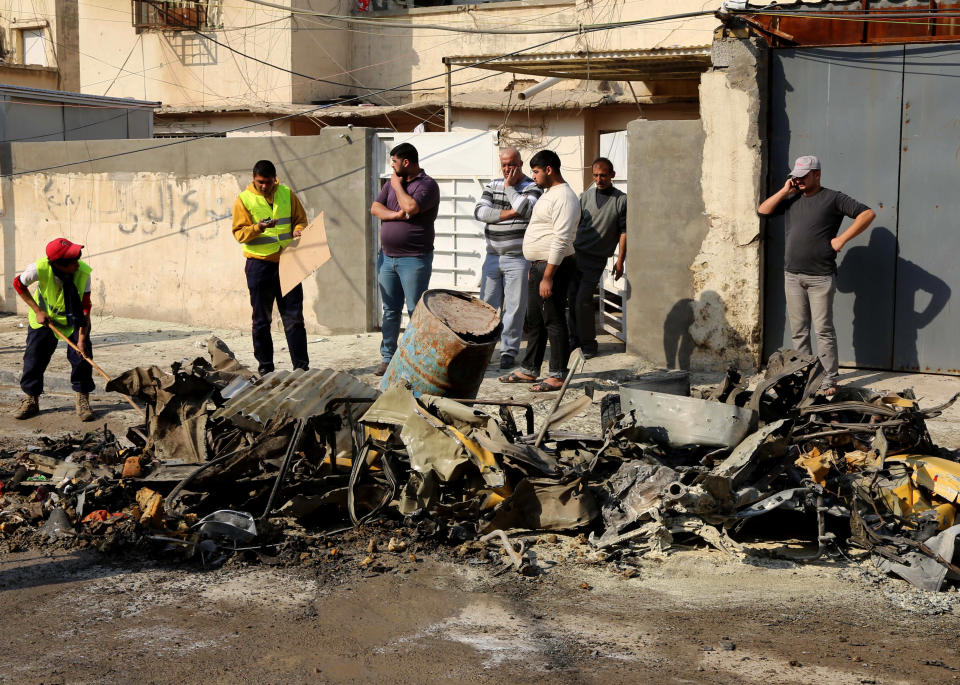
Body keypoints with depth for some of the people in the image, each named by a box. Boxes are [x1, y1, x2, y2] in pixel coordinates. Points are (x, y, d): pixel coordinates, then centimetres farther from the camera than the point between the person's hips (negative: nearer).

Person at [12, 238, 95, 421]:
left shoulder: (83, 272, -30)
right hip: (45, 318, 0)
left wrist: (82, 337, -27)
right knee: (34, 356, -1)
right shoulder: (40, 269, -33)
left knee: (82, 355, -9)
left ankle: (83, 402, 5)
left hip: (74, 320, 0)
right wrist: (38, 310, -15)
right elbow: (18, 284, -11)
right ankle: (31, 402, 16)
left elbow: (85, 308, -22)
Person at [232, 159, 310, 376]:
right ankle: (265, 366, 12)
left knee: (294, 316, 1)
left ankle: (301, 366, 3)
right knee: (262, 319, 4)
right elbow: (239, 233, -3)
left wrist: (298, 230, -8)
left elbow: (301, 219, 14)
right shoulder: (244, 199, 0)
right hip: (260, 263, -2)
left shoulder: (286, 193, 8)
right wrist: (257, 228, -22)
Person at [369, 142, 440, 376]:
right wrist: (395, 214, -13)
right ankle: (387, 358, 16)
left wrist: (398, 185, -7)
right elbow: (375, 207, 6)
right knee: (390, 310, 10)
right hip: (387, 257, 7)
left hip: (414, 259, -7)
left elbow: (411, 207, -24)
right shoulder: (392, 182, 15)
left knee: (416, 310, -3)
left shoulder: (427, 185, -8)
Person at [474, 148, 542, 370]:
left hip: (518, 258, -4)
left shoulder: (532, 187, -1)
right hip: (493, 257, 4)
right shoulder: (493, 186, 12)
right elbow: (479, 211, -1)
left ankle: (509, 351, 6)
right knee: (487, 304, 5)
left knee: (515, 307, -1)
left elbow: (525, 209, -20)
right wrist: (507, 214, -12)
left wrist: (509, 187, -8)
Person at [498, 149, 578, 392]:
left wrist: (548, 276, -26)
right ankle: (529, 370, 23)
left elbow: (561, 240, -23)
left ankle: (557, 376, 1)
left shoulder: (564, 198, -16)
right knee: (534, 320, 15)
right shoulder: (547, 193, 17)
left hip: (554, 266, -10)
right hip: (539, 265, 10)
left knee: (554, 321, -5)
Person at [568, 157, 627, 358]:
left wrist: (620, 261, -5)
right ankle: (575, 338, 20)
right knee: (573, 298, 6)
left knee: (583, 300, -10)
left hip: (597, 259, -4)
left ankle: (588, 343, 2)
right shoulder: (585, 196, 8)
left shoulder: (622, 201, -1)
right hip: (576, 253, 4)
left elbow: (624, 232, -1)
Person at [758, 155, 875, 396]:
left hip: (821, 278, -5)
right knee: (798, 331, 9)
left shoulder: (832, 199, -1)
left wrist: (842, 239, -11)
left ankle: (829, 381, -3)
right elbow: (762, 211, 10)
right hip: (792, 276, 6)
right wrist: (784, 191, 2)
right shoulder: (791, 200, 15)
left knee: (823, 330, -6)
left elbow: (867, 214, -6)